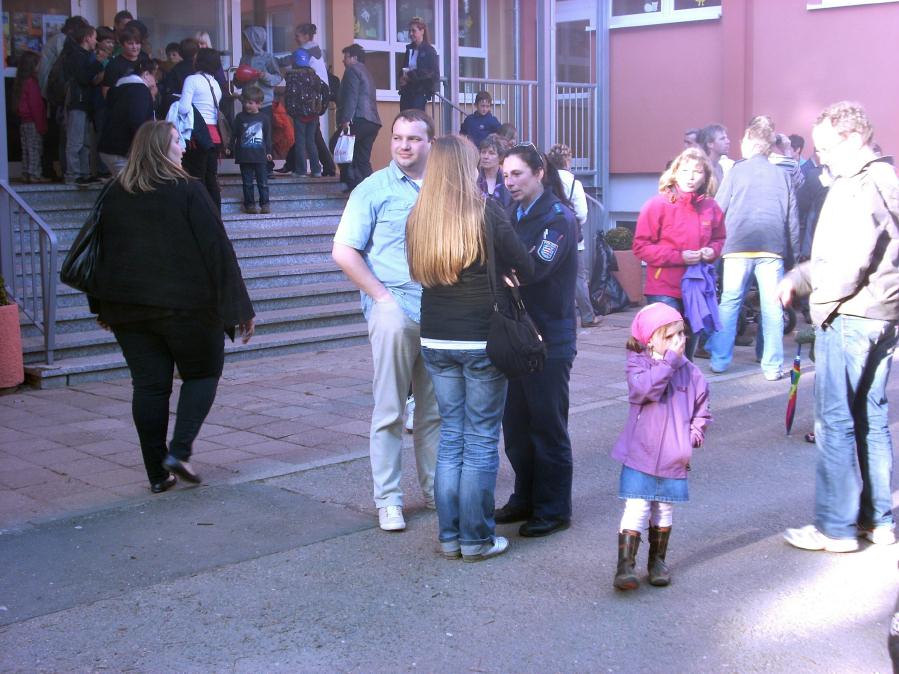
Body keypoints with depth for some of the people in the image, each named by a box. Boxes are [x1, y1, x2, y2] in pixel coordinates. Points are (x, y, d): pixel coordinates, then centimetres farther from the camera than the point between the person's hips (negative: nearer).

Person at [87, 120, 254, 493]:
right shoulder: (187, 191, -9)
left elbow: (101, 252, 12)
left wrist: (104, 307, 20)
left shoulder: (115, 194, 7)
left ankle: (157, 473, 10)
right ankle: (179, 451, -4)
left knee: (149, 385, 9)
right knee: (203, 373, 12)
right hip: (186, 305, -4)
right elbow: (218, 249, -10)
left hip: (126, 305, 5)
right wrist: (238, 307, -6)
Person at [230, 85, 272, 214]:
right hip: (244, 156, 1)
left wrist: (268, 151, 4)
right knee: (247, 182, 5)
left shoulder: (263, 118, 2)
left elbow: (268, 136, 7)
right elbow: (234, 135, 7)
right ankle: (249, 204, 10)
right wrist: (232, 149, 4)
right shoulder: (240, 117, 4)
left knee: (263, 182, 1)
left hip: (259, 155, -1)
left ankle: (264, 204, 5)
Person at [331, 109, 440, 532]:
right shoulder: (375, 189, -1)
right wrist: (383, 297, -10)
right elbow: (343, 252, -5)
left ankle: (435, 489, 25)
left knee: (435, 410, 12)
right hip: (394, 311, -4)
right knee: (390, 411, 2)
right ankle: (388, 500, 11)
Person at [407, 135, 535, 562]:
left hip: (436, 340, 4)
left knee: (450, 437, 14)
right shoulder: (486, 212, -11)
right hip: (482, 340, -4)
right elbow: (525, 269, -7)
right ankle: (477, 539, 11)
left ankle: (450, 536, 18)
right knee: (481, 440, 5)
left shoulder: (418, 218, 1)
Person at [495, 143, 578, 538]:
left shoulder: (558, 218, -10)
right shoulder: (514, 215, 13)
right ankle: (525, 499, 27)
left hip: (549, 338, -7)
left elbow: (534, 267, -24)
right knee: (516, 423, 14)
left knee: (547, 425, 1)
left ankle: (554, 509, 13)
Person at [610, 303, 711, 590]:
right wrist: (669, 361, -24)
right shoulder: (638, 365, -5)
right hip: (640, 455, -3)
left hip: (674, 458, 4)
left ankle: (657, 561, 29)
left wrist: (694, 435, 0)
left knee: (663, 512, 15)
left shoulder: (689, 371, 4)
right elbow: (644, 389, -27)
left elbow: (702, 408, 14)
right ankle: (625, 565, -5)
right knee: (636, 510, -8)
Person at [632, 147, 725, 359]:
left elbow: (719, 238, 22)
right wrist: (678, 256, -17)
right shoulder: (658, 204, -9)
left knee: (688, 353, 15)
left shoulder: (710, 207, 5)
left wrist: (712, 250, -3)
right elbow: (641, 246, -10)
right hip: (664, 290, -5)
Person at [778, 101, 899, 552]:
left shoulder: (856, 189, -17)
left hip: (849, 318, -10)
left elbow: (844, 270, -21)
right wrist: (803, 275, 7)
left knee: (835, 423, -3)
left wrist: (800, 279, -5)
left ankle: (836, 527, 4)